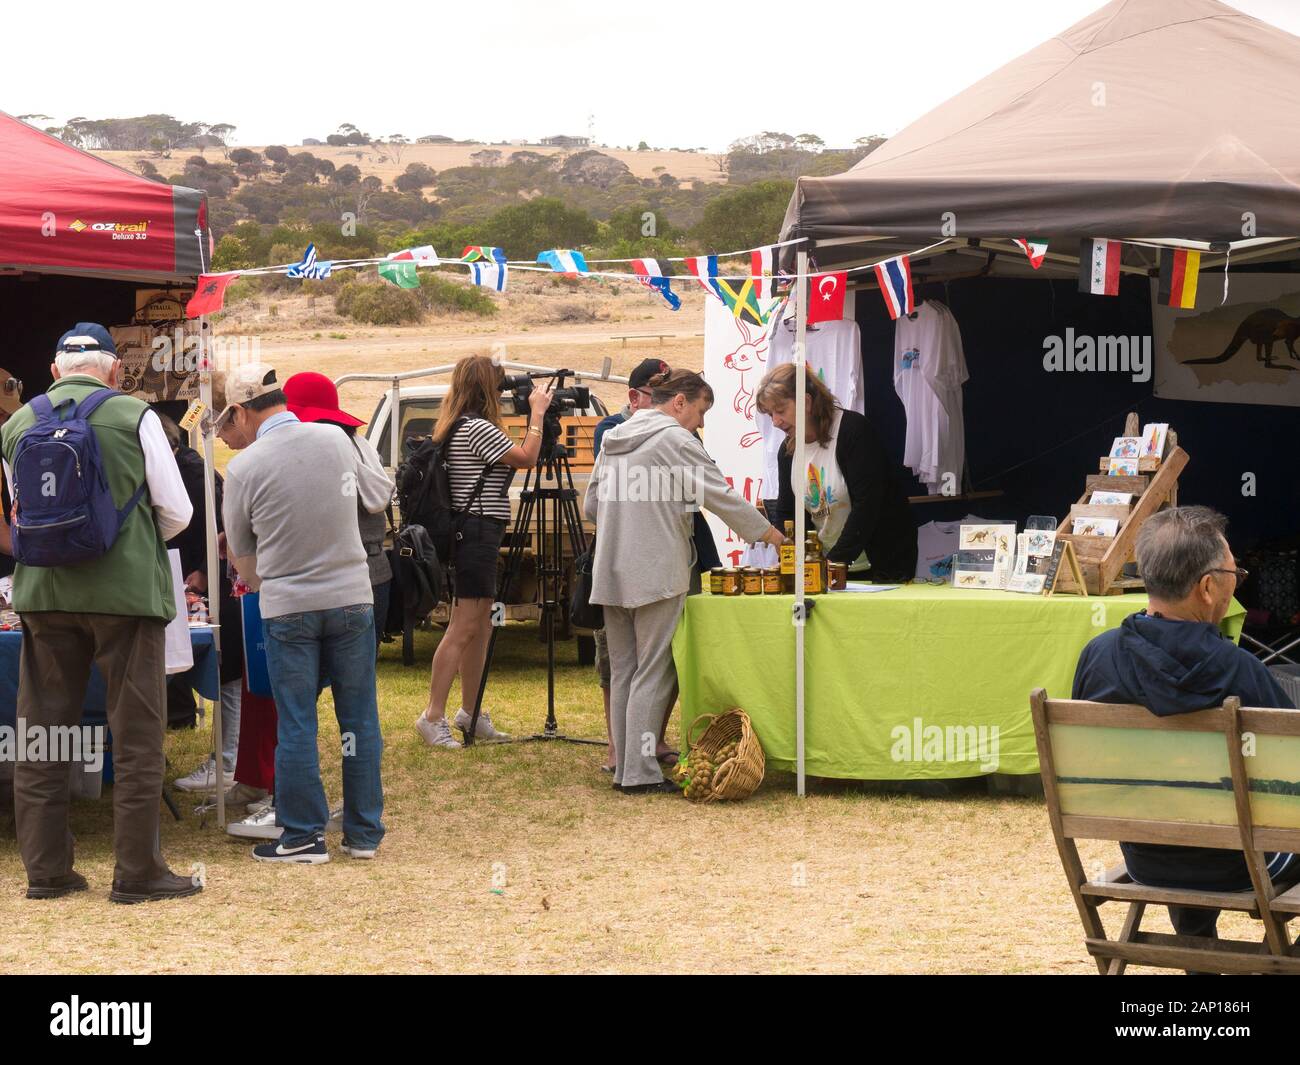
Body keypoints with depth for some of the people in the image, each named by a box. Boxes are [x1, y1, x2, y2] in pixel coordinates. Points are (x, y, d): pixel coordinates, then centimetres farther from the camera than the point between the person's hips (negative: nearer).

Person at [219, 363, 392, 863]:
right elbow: (377, 496, 14)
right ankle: (364, 832, 15)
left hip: (287, 607, -3)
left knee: (296, 726, 5)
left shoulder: (245, 467, -10)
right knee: (359, 718, 9)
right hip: (351, 596, 3)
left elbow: (241, 550, 5)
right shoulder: (335, 440, -2)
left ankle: (303, 836, 9)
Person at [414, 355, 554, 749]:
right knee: (463, 627, -10)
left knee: (480, 626, 15)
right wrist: (537, 411, -7)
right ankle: (433, 717, -11)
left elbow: (510, 457, 18)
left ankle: (470, 713, 21)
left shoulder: (460, 427, 15)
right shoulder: (475, 428, -16)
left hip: (474, 533, 11)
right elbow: (526, 457, -15)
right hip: (476, 532, -11)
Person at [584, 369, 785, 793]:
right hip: (657, 574, -8)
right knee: (653, 674, -4)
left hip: (611, 574, 8)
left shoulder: (615, 440, 15)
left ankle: (624, 767, 13)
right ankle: (641, 773, -6)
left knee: (622, 672, 10)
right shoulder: (675, 439, -8)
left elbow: (591, 507, 18)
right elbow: (721, 496, -9)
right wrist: (773, 536, -3)